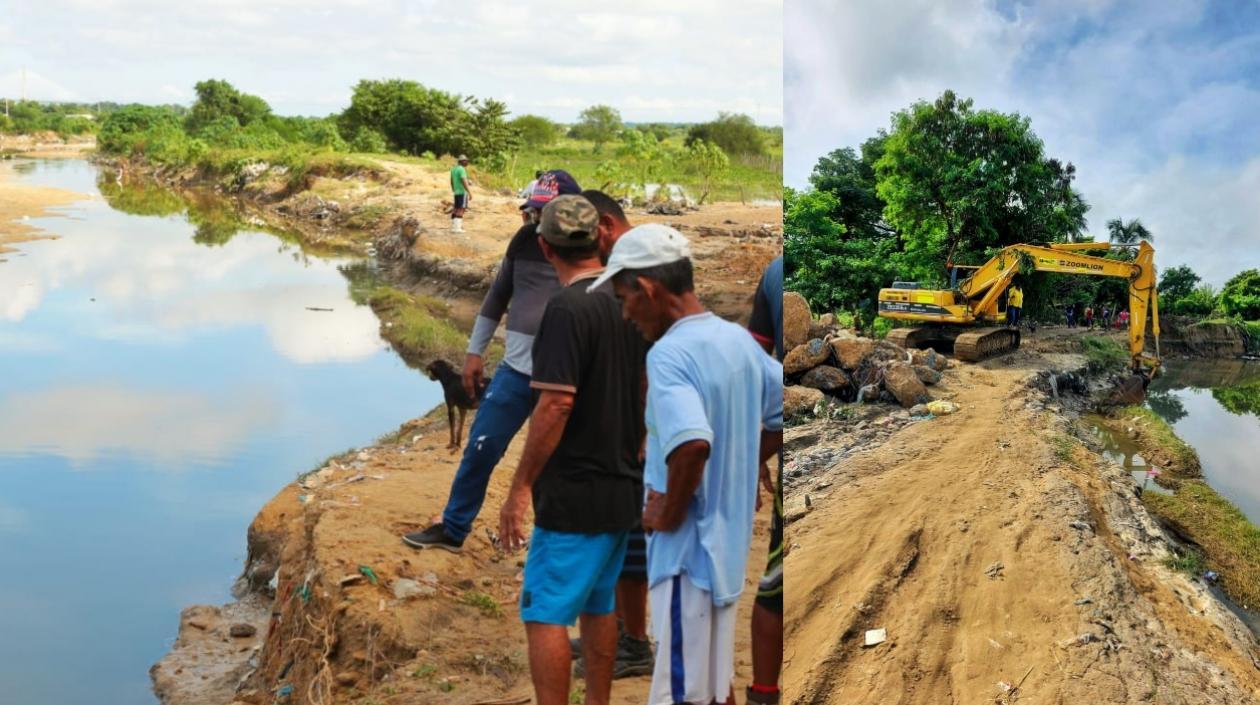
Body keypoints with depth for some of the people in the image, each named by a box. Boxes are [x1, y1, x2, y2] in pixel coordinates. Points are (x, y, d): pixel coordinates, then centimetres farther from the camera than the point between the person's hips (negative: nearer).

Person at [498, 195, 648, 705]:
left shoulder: (568, 308, -17)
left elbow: (556, 405, -22)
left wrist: (519, 487, -17)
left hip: (574, 495, -8)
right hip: (623, 487, 9)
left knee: (544, 615, -4)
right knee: (598, 607, 18)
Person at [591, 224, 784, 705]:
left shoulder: (669, 352, -21)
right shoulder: (739, 340, 5)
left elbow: (691, 444, -37)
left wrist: (667, 514, -21)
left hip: (687, 549, -9)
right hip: (726, 539, 9)